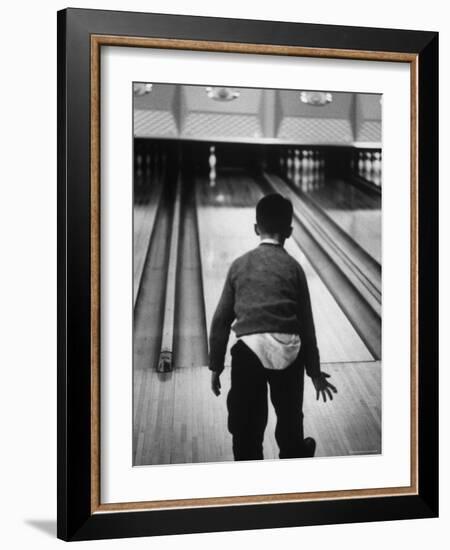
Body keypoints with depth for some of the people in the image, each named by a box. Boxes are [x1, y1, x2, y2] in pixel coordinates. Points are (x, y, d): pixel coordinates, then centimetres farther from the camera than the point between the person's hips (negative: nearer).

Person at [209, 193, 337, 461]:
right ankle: (294, 454, 51)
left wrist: (216, 366, 17)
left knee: (246, 426, 11)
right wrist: (314, 370, 18)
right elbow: (306, 324, 9)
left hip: (250, 350, -1)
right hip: (288, 351, 1)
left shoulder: (239, 265, 8)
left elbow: (221, 321, 8)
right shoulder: (293, 267, 7)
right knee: (290, 417, 26)